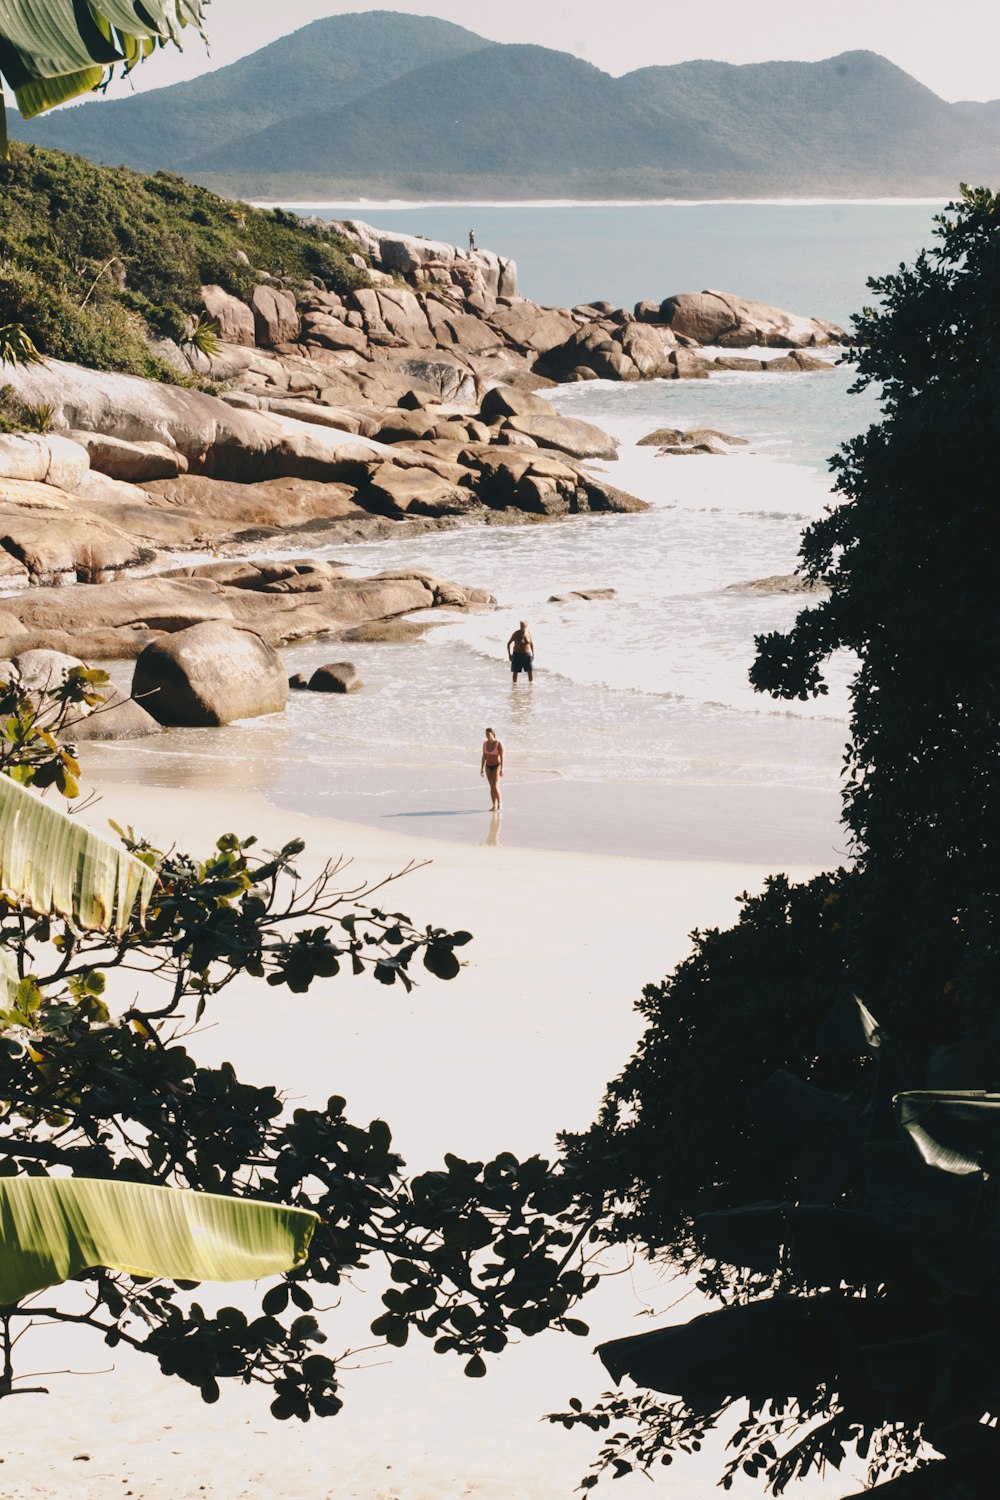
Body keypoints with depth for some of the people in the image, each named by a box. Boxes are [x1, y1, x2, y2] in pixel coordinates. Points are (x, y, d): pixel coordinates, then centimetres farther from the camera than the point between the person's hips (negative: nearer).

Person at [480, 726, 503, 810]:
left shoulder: (498, 743, -16)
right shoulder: (485, 743, 1)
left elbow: (502, 757, -16)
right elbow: (484, 756, 6)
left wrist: (502, 769, -20)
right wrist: (482, 768, 5)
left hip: (497, 766, -6)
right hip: (488, 766, 6)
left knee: (495, 786, -14)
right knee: (492, 787, 6)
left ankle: (499, 805, 2)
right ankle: (494, 806, 12)